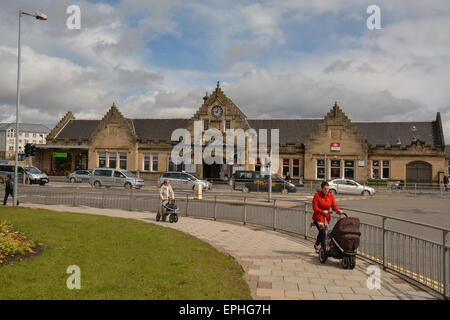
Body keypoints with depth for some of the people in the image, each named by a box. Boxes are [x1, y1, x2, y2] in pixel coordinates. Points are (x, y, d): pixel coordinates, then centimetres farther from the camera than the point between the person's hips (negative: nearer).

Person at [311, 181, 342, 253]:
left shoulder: (331, 195, 1)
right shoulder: (317, 195, -13)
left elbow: (334, 205, -1)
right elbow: (315, 207, -17)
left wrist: (338, 210, -21)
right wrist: (322, 211, -31)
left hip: (327, 217, 5)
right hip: (318, 217, -5)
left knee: (321, 232, 17)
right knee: (323, 233, -16)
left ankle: (316, 245, 41)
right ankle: (323, 249, -8)